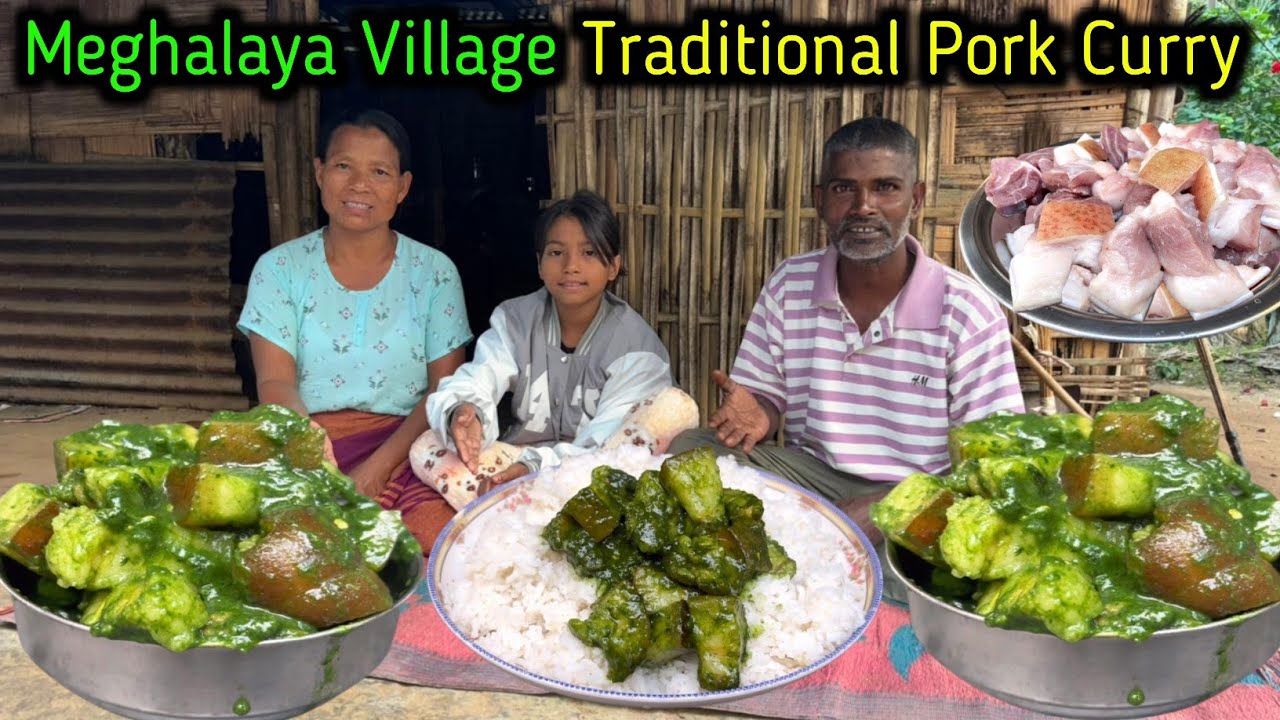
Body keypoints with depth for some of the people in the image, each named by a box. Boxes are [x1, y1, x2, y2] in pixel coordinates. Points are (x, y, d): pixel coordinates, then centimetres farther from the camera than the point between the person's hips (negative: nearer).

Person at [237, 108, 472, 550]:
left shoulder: (434, 273, 7)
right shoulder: (280, 269, 7)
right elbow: (276, 387, -2)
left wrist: (378, 467, -16)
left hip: (406, 445, 1)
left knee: (437, 541, -30)